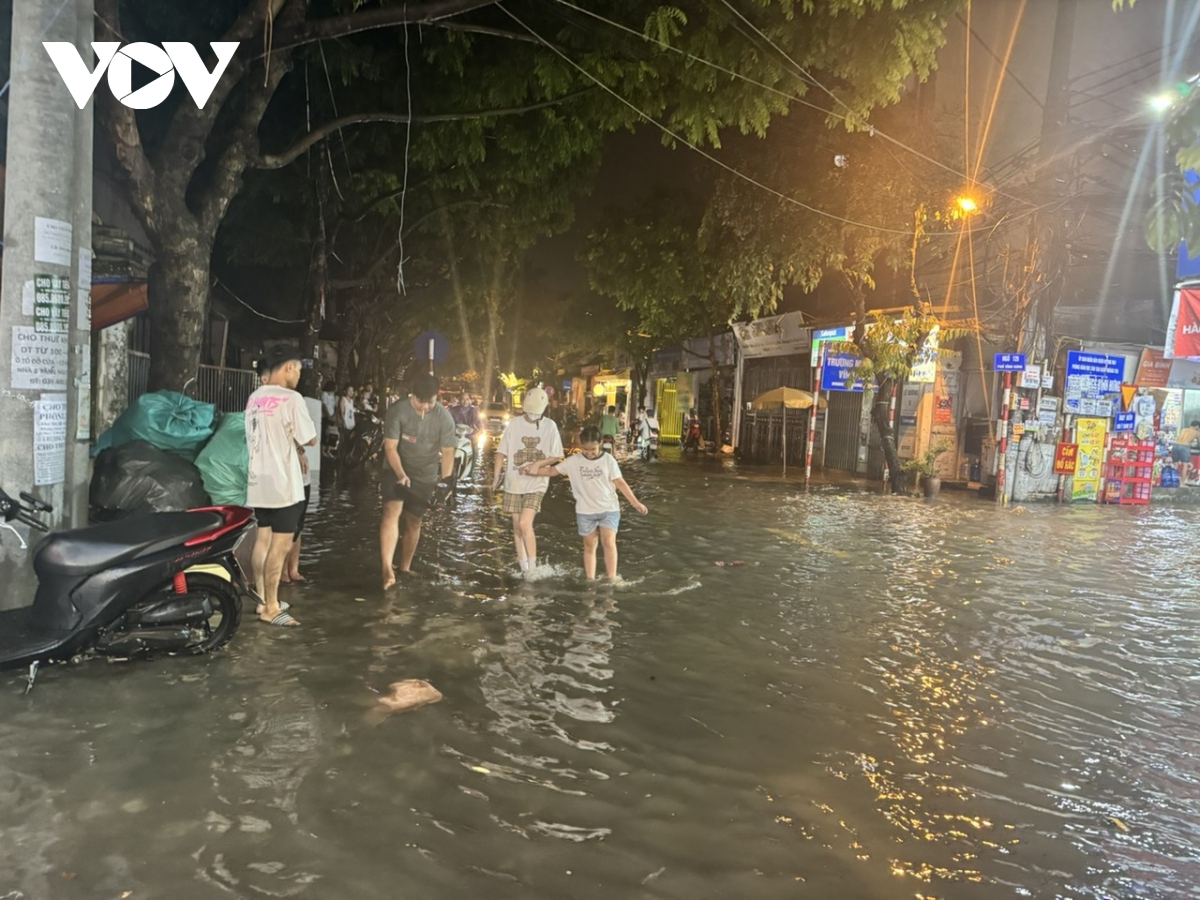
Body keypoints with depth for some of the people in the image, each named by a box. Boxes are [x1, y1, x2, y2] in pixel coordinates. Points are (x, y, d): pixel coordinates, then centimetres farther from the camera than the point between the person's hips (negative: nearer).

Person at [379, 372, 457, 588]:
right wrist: (400, 474, -31)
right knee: (392, 512, -20)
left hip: (426, 477, 2)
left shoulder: (444, 418, -12)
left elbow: (447, 453, -6)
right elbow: (390, 447, -18)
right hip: (396, 471, -2)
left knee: (413, 522, 10)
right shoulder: (397, 411, -17)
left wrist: (445, 482, -14)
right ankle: (387, 569, -27)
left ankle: (405, 568, 27)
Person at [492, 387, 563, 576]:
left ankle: (532, 566, -4)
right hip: (514, 482, 2)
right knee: (517, 526, 9)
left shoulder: (550, 426, -3)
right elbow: (502, 451, 2)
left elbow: (557, 456, 0)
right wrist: (496, 475, -5)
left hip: (537, 483, -2)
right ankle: (524, 567, 21)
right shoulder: (515, 424, -3)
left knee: (525, 524, -16)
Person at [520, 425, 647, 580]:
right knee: (589, 545, 11)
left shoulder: (608, 460, -6)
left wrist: (635, 502, -9)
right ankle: (590, 580, 19)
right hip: (585, 511, 2)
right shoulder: (574, 461, -3)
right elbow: (552, 470, 4)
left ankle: (612, 579, -7)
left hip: (609, 509, -2)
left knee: (609, 542, -12)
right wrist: (533, 470, -7)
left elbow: (620, 482, -5)